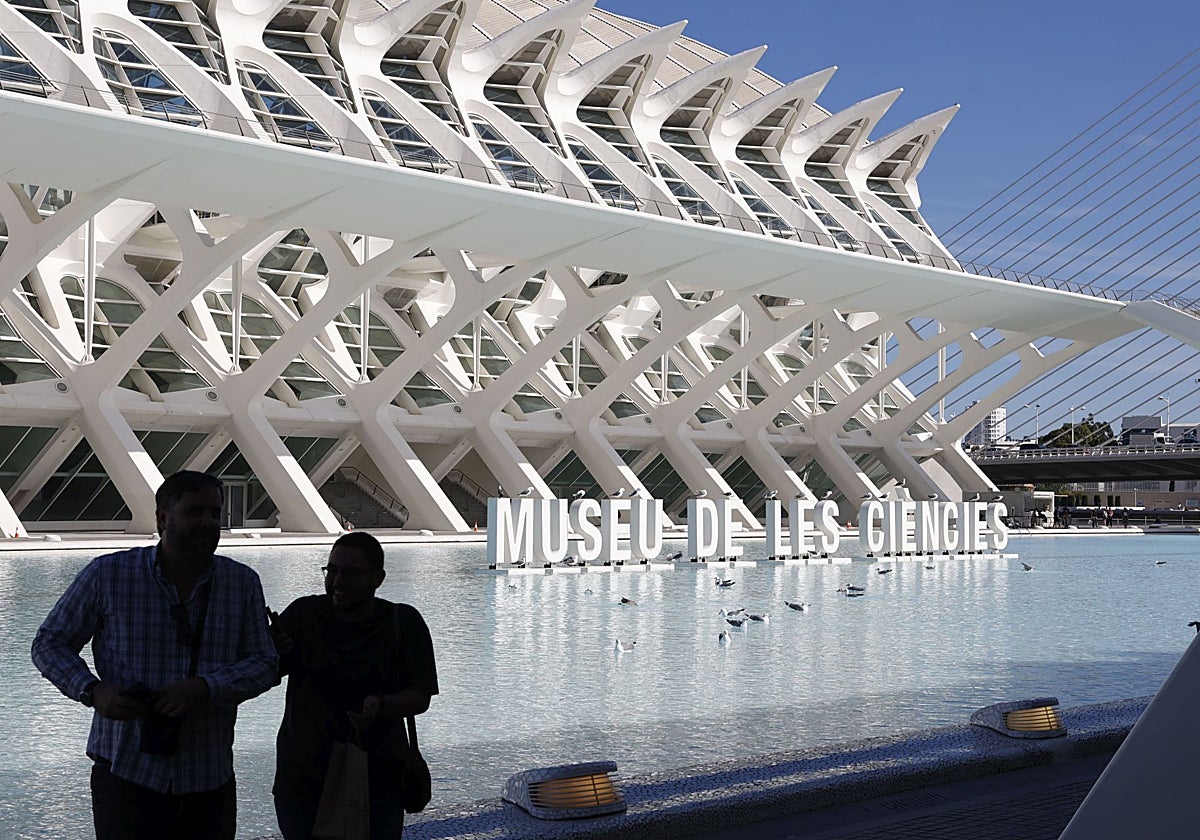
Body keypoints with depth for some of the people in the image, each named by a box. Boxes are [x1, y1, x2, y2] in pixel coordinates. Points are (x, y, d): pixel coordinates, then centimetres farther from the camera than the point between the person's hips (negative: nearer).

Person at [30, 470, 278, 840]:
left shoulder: (243, 583, 1)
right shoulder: (108, 574, -4)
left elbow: (263, 665, 0)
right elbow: (49, 644, 4)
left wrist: (204, 687, -18)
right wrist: (93, 691, -14)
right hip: (127, 771, -2)